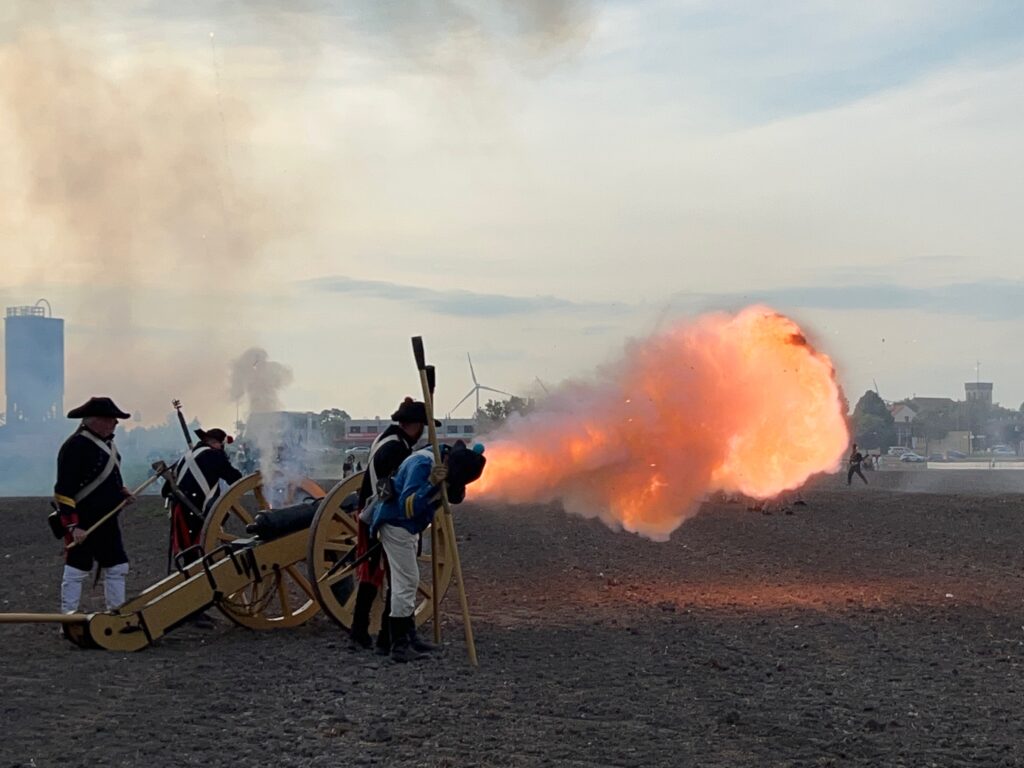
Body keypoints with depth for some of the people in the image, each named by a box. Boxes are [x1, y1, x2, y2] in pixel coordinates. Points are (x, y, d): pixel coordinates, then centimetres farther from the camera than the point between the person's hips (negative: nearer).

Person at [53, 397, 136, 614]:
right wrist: (72, 526, -24)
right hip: (82, 523, -9)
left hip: (107, 521, 9)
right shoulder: (75, 446, -17)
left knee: (118, 568, 11)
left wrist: (121, 491, 5)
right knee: (76, 571, 0)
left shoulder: (106, 441, 10)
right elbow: (63, 491, -20)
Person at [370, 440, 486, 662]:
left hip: (407, 526, 10)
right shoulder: (423, 464, -29)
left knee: (408, 582, 16)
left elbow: (456, 498, 3)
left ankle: (408, 639, 25)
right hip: (396, 524, -10)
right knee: (406, 581, -10)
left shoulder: (451, 461, -2)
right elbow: (406, 506, -36)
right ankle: (400, 645, -8)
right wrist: (431, 484, -47)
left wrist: (453, 483, -17)